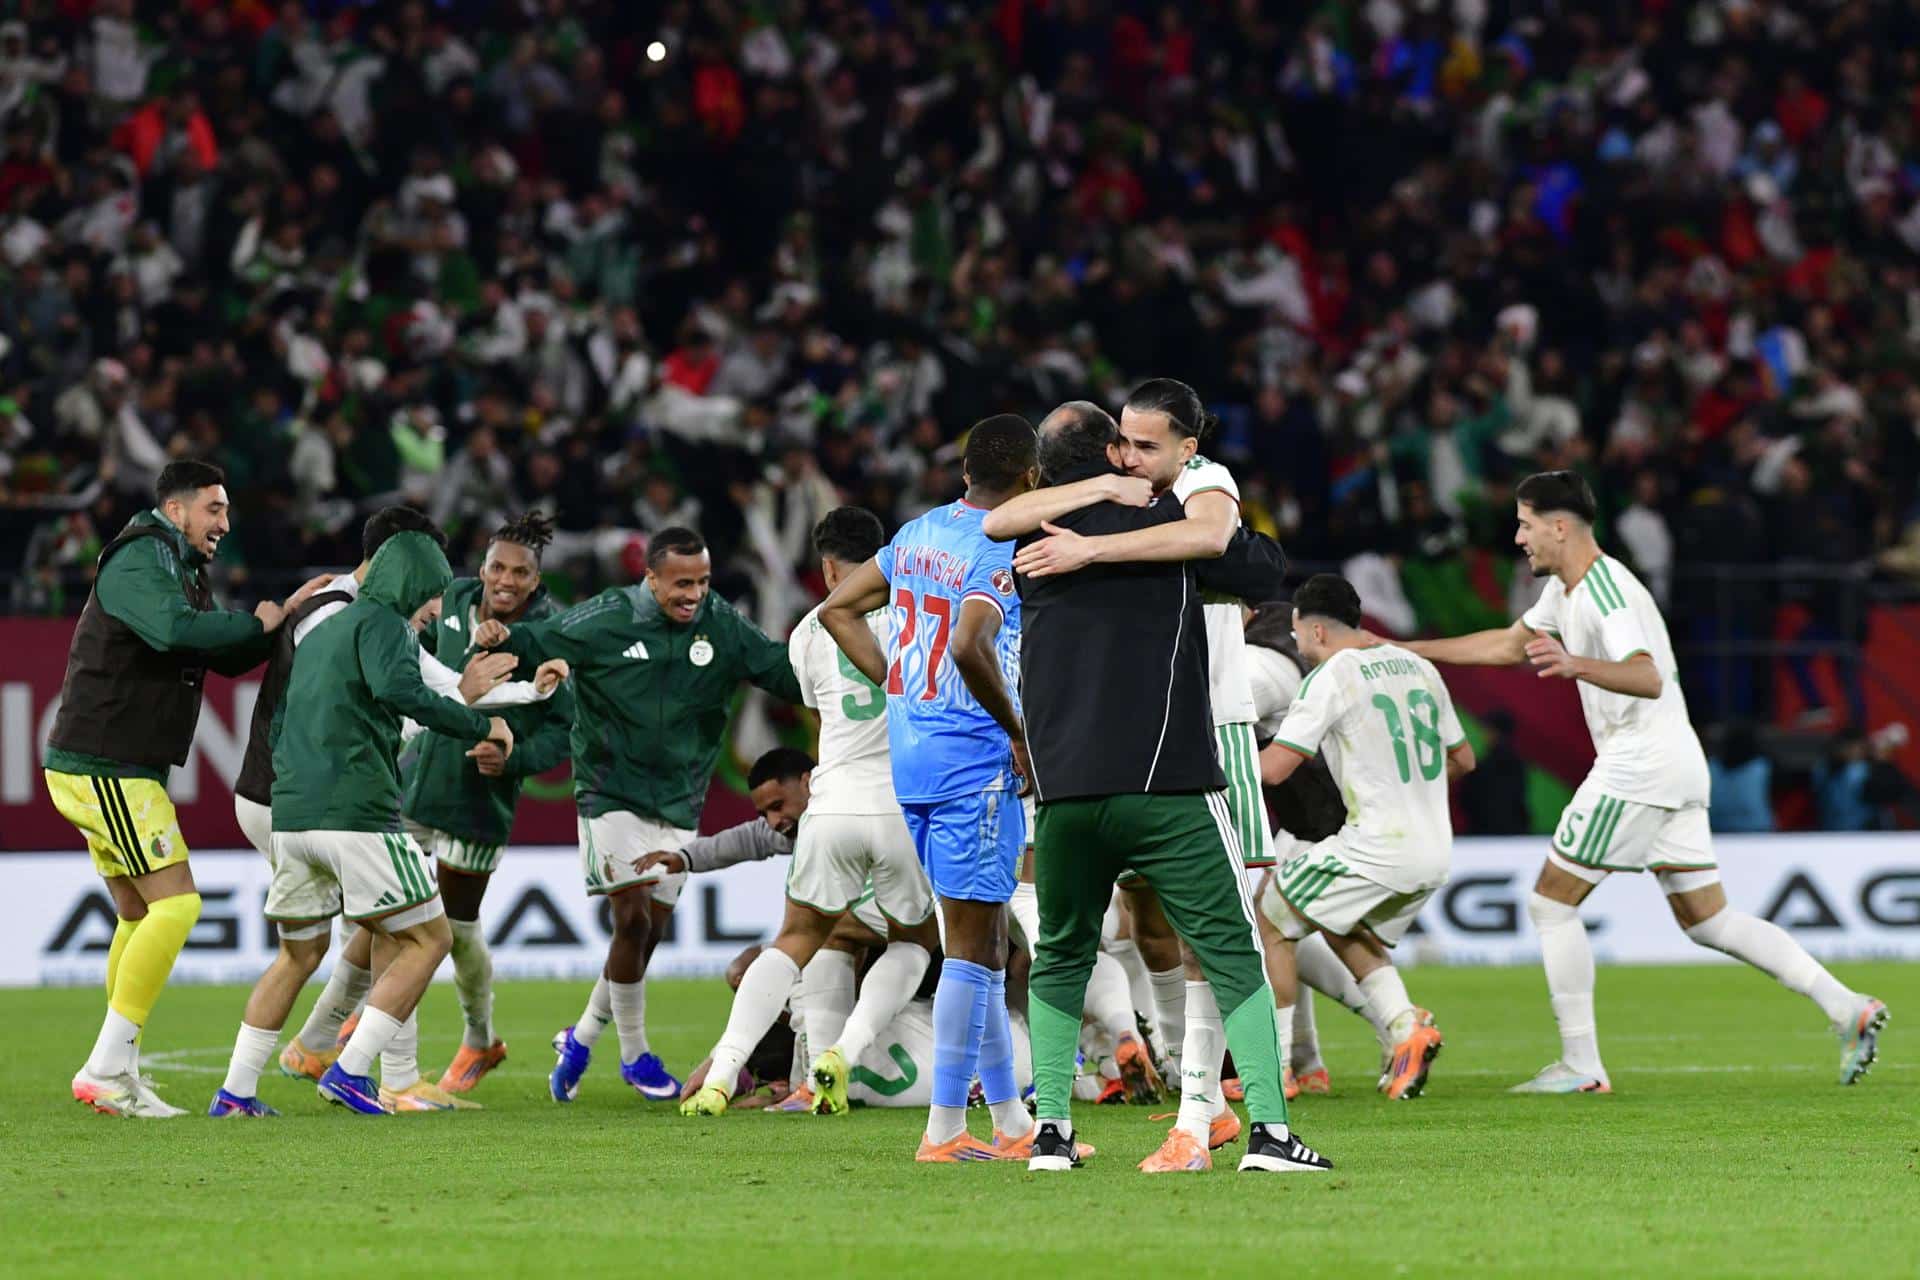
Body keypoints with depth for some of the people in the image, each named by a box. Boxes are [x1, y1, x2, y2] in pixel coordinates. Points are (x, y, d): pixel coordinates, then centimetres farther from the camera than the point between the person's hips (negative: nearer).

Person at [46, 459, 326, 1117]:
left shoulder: (182, 571, 20)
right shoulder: (137, 562, -13)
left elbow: (229, 657, 23)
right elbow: (173, 629, -33)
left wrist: (284, 613, 7)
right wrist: (257, 623, -19)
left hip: (115, 771, 11)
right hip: (104, 768, -11)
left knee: (139, 915, 13)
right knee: (175, 902, -14)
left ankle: (118, 1072, 14)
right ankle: (106, 1069, -16)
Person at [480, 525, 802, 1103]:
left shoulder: (722, 627, -3)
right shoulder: (605, 620, -11)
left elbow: (784, 670, 2)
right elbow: (540, 642, -3)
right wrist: (500, 638, -24)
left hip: (679, 803, 4)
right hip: (612, 792, -4)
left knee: (650, 932, 6)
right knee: (632, 919, -13)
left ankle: (581, 1038, 26)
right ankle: (634, 1055, 3)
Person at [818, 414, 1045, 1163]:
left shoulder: (919, 533, 11)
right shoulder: (999, 550, -14)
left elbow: (838, 609, 17)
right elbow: (970, 645, -28)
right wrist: (1016, 729, -16)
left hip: (910, 756, 8)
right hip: (974, 760, -8)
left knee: (982, 940, 14)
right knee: (973, 944, -4)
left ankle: (1011, 1122, 17)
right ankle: (944, 1129, -4)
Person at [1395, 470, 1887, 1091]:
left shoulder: (1606, 590, -17)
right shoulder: (1565, 589, 15)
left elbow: (1648, 679, -31)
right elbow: (1508, 645, 31)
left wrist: (1575, 665, -48)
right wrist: (1408, 650, 30)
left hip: (1638, 770, -10)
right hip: (1677, 766, 10)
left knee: (1551, 902, -2)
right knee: (1706, 918, 10)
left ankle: (1581, 1066, -1)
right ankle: (1847, 1008, 2)